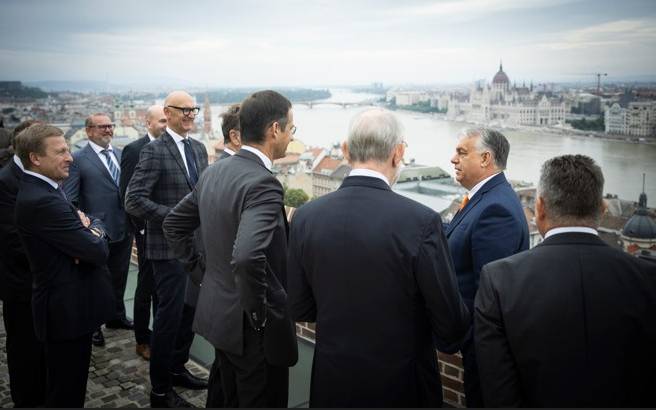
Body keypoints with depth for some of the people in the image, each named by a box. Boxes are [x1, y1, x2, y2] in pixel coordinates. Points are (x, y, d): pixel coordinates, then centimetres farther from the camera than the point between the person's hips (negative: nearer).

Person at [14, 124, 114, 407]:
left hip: (67, 304, 10)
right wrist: (93, 234, -2)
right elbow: (99, 252, -24)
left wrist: (90, 228, -12)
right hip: (69, 308, -10)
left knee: (68, 385, 24)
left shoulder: (44, 190, 8)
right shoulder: (42, 200, -24)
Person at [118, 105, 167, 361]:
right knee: (147, 286, 5)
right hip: (150, 230, -5)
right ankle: (142, 340, 18)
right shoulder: (134, 150, -9)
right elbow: (126, 194, -11)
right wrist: (142, 227, -12)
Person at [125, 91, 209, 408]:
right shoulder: (154, 151, -13)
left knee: (190, 309, 16)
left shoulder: (199, 149, 10)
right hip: (169, 247, -7)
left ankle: (177, 368, 36)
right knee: (170, 315, 1)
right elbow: (134, 201, -18)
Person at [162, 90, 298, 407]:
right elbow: (246, 258, -38)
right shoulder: (262, 184, -24)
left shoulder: (213, 172, 3)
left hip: (217, 314, 9)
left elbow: (173, 225, 14)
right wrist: (259, 312, -23)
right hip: (253, 328, -8)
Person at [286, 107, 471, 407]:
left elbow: (300, 309, 0)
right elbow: (452, 326, -16)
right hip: (401, 384, -3)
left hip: (332, 383, 3)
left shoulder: (306, 217, -9)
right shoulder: (421, 221, -21)